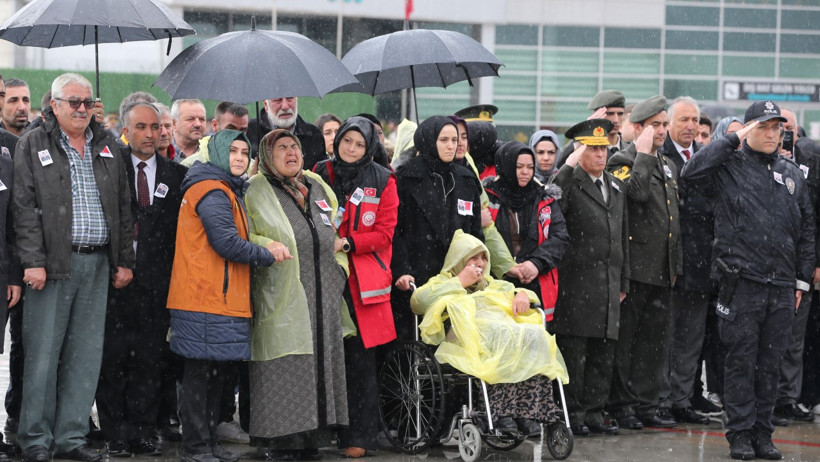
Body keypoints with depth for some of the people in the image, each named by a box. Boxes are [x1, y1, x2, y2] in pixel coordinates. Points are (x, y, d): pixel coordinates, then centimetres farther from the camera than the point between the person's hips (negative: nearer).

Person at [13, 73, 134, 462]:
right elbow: (25, 207, -6)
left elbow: (123, 207, 15)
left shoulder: (106, 146, 14)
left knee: (86, 353, 6)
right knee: (43, 352, -3)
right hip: (53, 264, -4)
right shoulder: (33, 145, 1)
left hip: (97, 264, 4)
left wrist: (124, 261, 9)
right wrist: (33, 262, -14)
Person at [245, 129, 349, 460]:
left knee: (321, 362, 5)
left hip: (323, 294, 5)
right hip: (282, 295, -5)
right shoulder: (256, 191, 2)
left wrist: (341, 267, 12)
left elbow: (337, 232, 25)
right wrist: (267, 245, -20)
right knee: (283, 368, -7)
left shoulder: (317, 187, 18)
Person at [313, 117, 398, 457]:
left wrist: (347, 243, -12)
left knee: (360, 360, -1)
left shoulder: (383, 181, 4)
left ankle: (359, 436, 5)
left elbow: (384, 233, 0)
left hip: (363, 282, -1)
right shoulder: (320, 174, 9)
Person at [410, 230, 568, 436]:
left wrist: (522, 294, 13)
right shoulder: (443, 282, 26)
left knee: (536, 335, -31)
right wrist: (460, 282, 8)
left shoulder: (493, 285, 41)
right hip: (470, 339, -5)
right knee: (502, 337, -39)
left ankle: (528, 412, -38)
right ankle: (502, 412, -41)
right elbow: (418, 300, 5)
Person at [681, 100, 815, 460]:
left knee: (770, 364, 9)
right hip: (742, 282, -4)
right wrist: (733, 140, -13)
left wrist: (802, 279, 13)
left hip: (782, 287, 4)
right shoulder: (730, 167, 0)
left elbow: (806, 229, 19)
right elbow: (692, 172, -20)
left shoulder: (792, 174, 15)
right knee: (741, 361, 0)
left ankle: (762, 433, 17)